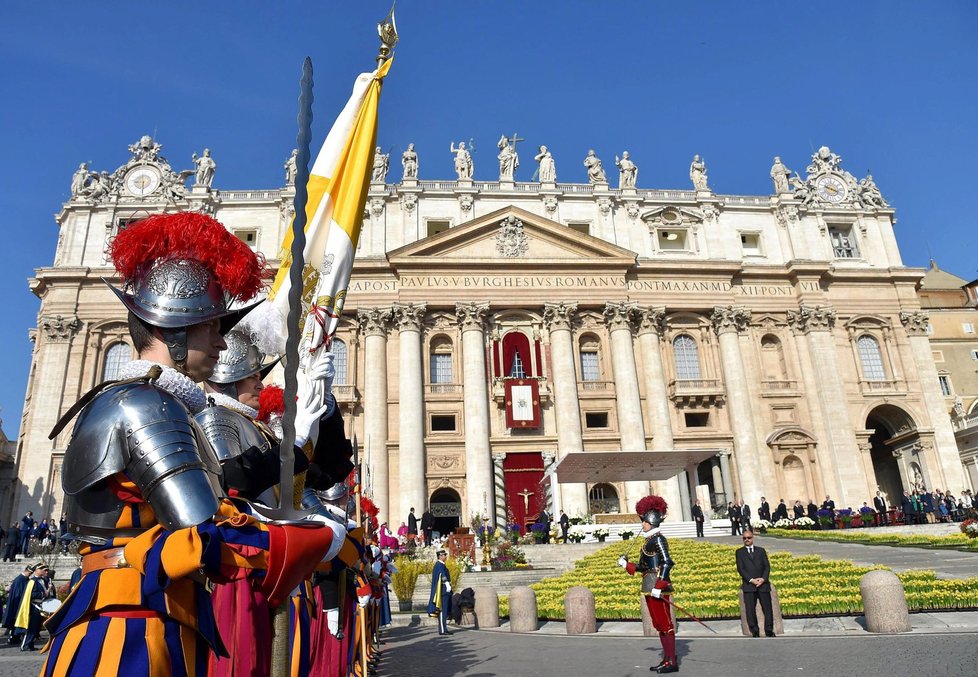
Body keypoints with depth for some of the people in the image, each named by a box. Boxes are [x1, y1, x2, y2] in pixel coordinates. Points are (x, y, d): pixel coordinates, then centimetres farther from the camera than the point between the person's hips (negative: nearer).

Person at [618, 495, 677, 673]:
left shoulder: (658, 539, -13)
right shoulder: (650, 540, 15)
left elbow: (667, 563, -22)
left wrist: (659, 586, -26)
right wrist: (626, 565, 25)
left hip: (657, 587, -10)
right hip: (650, 587, 10)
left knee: (665, 623, -3)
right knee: (660, 624, 15)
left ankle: (672, 662, 4)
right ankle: (667, 659, 23)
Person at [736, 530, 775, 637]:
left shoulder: (761, 550, 17)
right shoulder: (739, 552, 11)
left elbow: (767, 566, 8)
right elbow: (740, 568, 1)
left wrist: (763, 578, -9)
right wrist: (751, 580, -12)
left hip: (763, 584, 1)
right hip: (749, 585, -1)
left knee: (767, 608, -1)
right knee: (750, 609, -6)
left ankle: (769, 631, 6)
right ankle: (755, 632, -1)